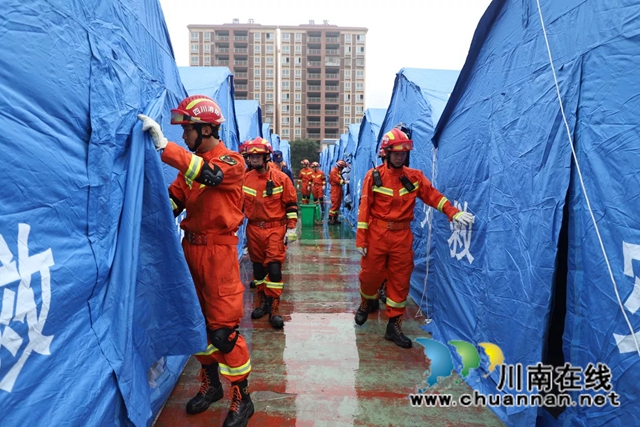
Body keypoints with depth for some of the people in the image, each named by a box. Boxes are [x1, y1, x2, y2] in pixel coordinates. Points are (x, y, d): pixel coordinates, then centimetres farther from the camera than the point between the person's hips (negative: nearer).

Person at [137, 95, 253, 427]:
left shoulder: (232, 161, -9)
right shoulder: (191, 161, 12)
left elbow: (206, 173, -31)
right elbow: (174, 198, 7)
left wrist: (163, 145, -35)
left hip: (218, 251, -7)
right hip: (191, 248, 7)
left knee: (223, 328, -3)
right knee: (199, 320, 17)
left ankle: (242, 399, 15)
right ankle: (210, 384, 36)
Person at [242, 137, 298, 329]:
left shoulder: (281, 178, -6)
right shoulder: (245, 179, 3)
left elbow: (291, 204, -4)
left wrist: (291, 228, -8)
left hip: (275, 229, -4)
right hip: (254, 229, 4)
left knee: (274, 267, -7)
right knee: (258, 267, 13)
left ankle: (274, 307, 5)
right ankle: (261, 301, 30)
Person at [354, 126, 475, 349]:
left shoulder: (415, 176, 4)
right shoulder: (374, 176, -4)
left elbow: (433, 195, -2)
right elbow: (364, 208, -6)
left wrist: (453, 212, -19)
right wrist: (361, 239, -9)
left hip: (402, 235, 2)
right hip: (376, 234, -2)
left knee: (400, 280, 6)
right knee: (370, 273, 8)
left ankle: (394, 325, 20)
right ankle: (368, 303, 41)